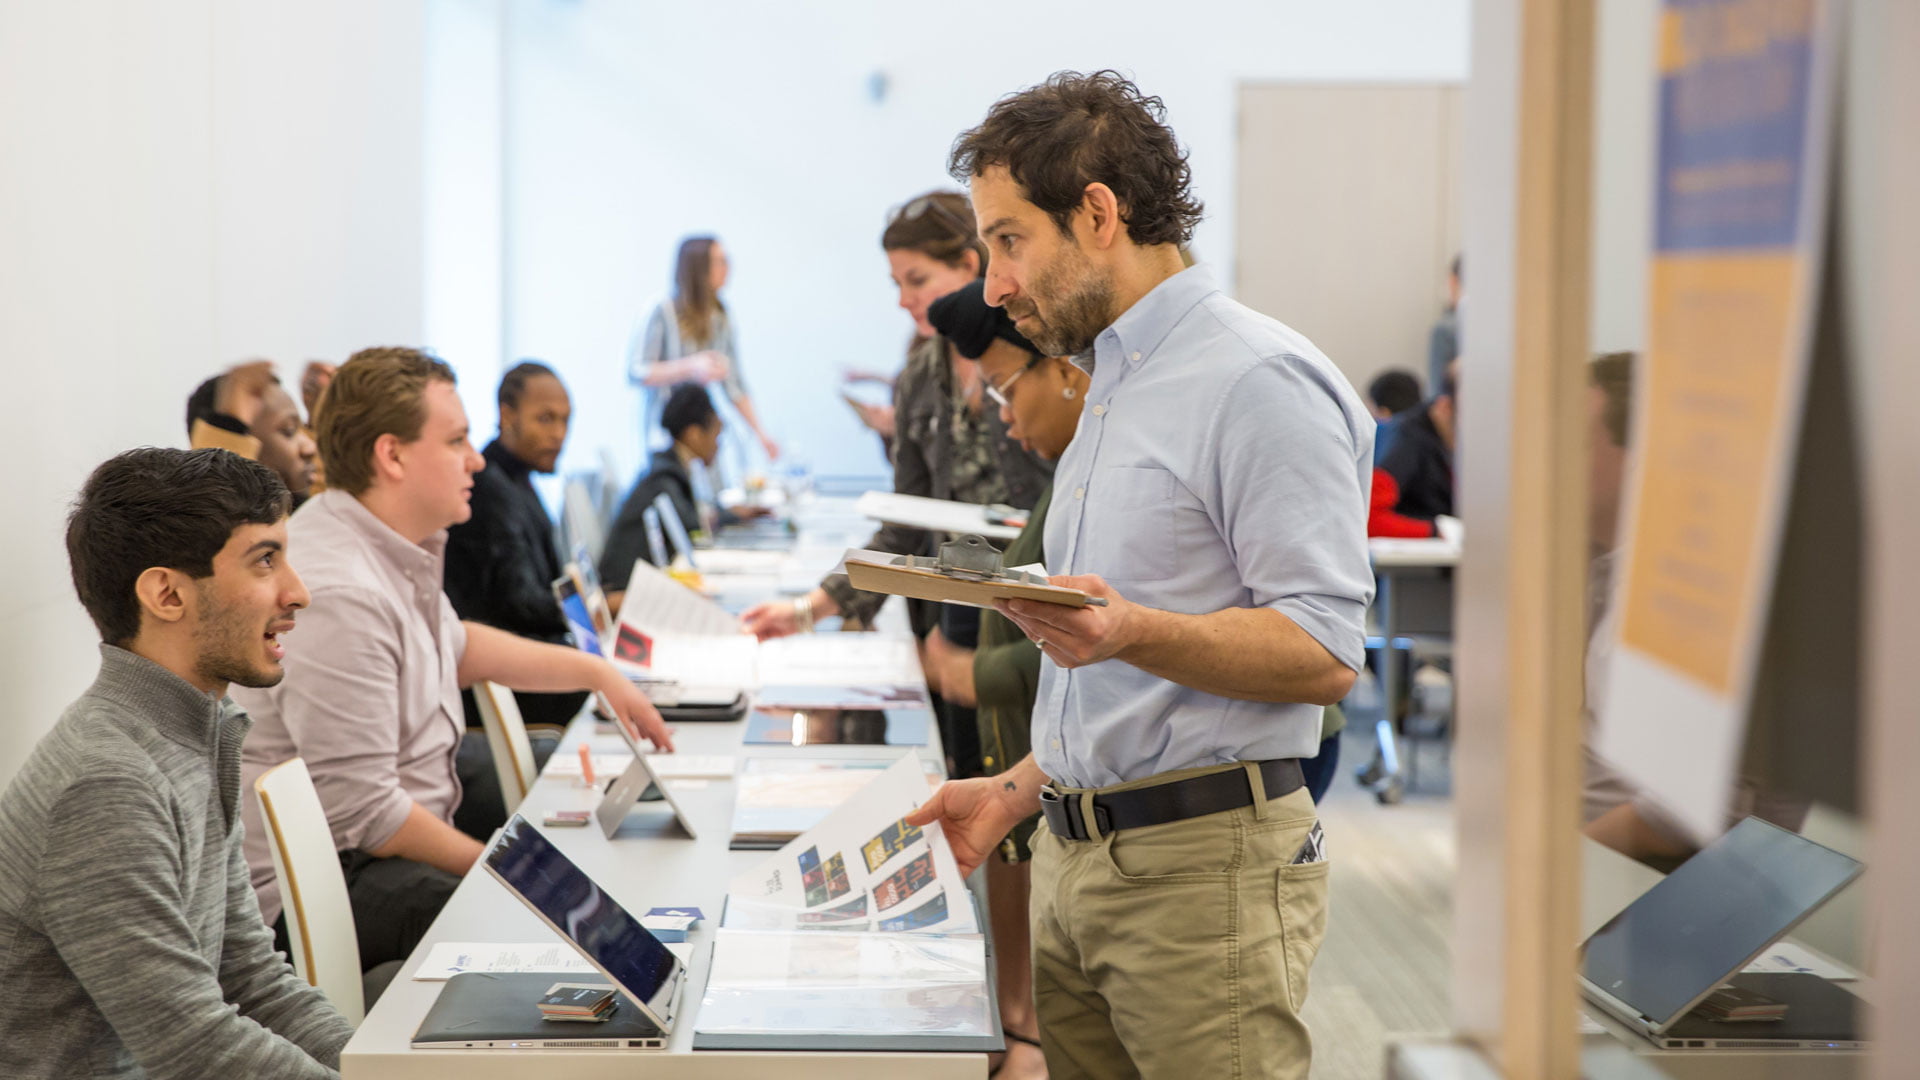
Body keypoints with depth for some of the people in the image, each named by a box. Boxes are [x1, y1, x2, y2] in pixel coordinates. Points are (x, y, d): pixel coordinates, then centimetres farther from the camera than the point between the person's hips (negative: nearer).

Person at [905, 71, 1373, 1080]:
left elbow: (1322, 654, -19)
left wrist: (1134, 634, -31)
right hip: (1074, 861, 9)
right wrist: (1016, 792, 18)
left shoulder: (1259, 381, -11)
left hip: (1203, 862, -9)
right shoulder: (1111, 394, 20)